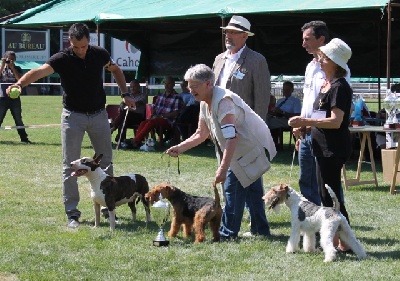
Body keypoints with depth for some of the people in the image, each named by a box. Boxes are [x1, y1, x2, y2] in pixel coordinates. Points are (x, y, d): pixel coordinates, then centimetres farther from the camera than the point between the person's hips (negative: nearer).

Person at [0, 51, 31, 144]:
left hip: (15, 98, 0)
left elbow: (19, 79, -10)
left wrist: (12, 67, -12)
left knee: (18, 119, 5)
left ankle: (24, 138, 9)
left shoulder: (17, 69, 7)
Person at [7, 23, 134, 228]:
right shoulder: (62, 59, -17)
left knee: (105, 161, 11)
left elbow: (115, 70, 15)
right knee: (70, 165, -3)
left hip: (98, 114, 3)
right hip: (73, 116, -3)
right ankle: (72, 212, 3)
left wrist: (125, 94, 8)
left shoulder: (99, 54, -6)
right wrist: (21, 83, -53)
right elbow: (40, 71, -34)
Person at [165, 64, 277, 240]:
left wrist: (223, 169, -38)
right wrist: (180, 148, 2)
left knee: (232, 186, -11)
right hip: (243, 148, 10)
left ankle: (228, 232, -4)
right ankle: (260, 230, 26)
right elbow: (201, 134, 14)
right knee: (250, 187, 16)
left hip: (252, 146, -10)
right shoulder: (205, 103, 4)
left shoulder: (223, 100, -27)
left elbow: (232, 137, -34)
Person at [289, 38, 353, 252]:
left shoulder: (340, 86, -14)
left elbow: (335, 121, -22)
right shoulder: (326, 85, 16)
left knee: (331, 194, -8)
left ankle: (344, 243, -3)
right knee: (325, 194, 13)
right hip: (324, 146, 10)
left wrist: (306, 121, -23)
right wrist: (304, 126, 8)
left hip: (334, 149, -10)